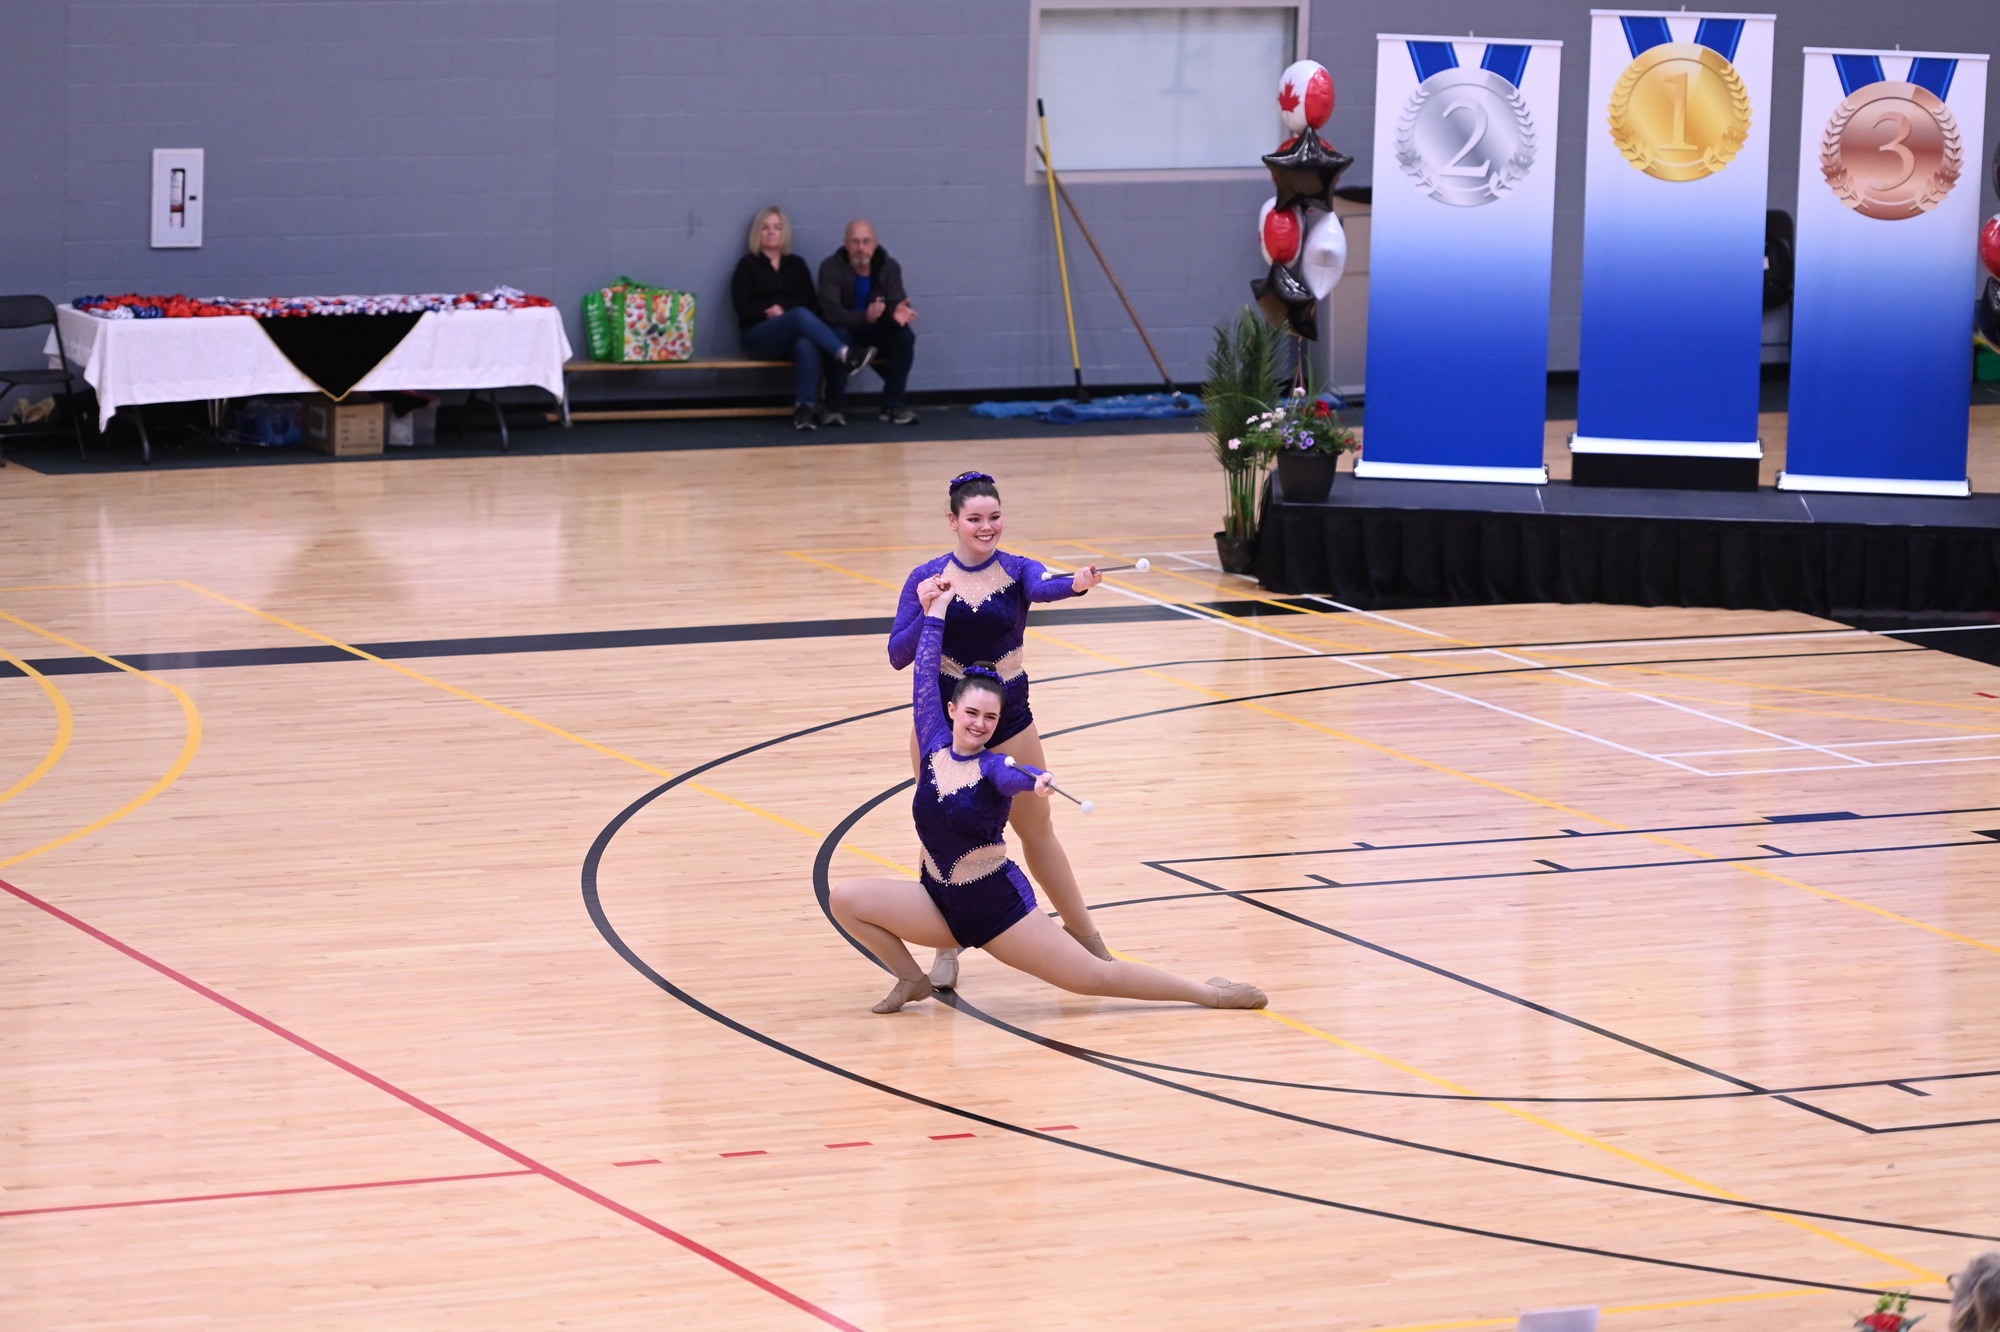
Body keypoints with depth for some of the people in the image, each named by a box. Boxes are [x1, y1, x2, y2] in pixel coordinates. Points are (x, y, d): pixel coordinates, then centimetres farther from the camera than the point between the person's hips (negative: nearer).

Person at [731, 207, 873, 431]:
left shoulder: (796, 264, 17)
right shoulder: (747, 265, 7)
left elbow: (810, 301, 7)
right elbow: (742, 307, -2)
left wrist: (784, 308, -8)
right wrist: (771, 312, -12)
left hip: (792, 337, 3)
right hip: (759, 337, -3)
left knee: (807, 346, -36)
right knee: (800, 315, -34)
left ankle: (803, 408, -48)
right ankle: (844, 354, -50)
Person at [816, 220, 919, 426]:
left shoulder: (889, 267, -6)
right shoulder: (831, 267, -17)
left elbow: (896, 304, -15)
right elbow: (830, 311, -27)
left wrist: (899, 313, -43)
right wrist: (864, 317, -46)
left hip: (875, 334, 3)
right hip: (845, 331, -3)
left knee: (905, 335, -25)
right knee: (836, 335, -37)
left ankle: (894, 405, -17)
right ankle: (835, 406, -25)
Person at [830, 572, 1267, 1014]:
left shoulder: (993, 767, -13)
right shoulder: (935, 745, -2)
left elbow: (1014, 778, -37)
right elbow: (925, 678, 1)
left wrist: (1036, 783, -60)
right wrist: (934, 612, 4)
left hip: (997, 904, -4)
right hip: (939, 902, 4)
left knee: (1096, 977, -3)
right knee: (845, 898, -13)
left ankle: (1209, 993, 11)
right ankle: (912, 980, 6)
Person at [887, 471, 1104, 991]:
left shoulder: (1016, 570, -7)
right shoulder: (927, 578, -7)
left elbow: (1043, 587, -31)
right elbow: (898, 655, -11)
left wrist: (1076, 584, -54)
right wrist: (924, 611, -29)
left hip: (1009, 720, 0)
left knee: (1037, 830, 9)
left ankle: (1083, 933, 22)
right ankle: (947, 948, 20)